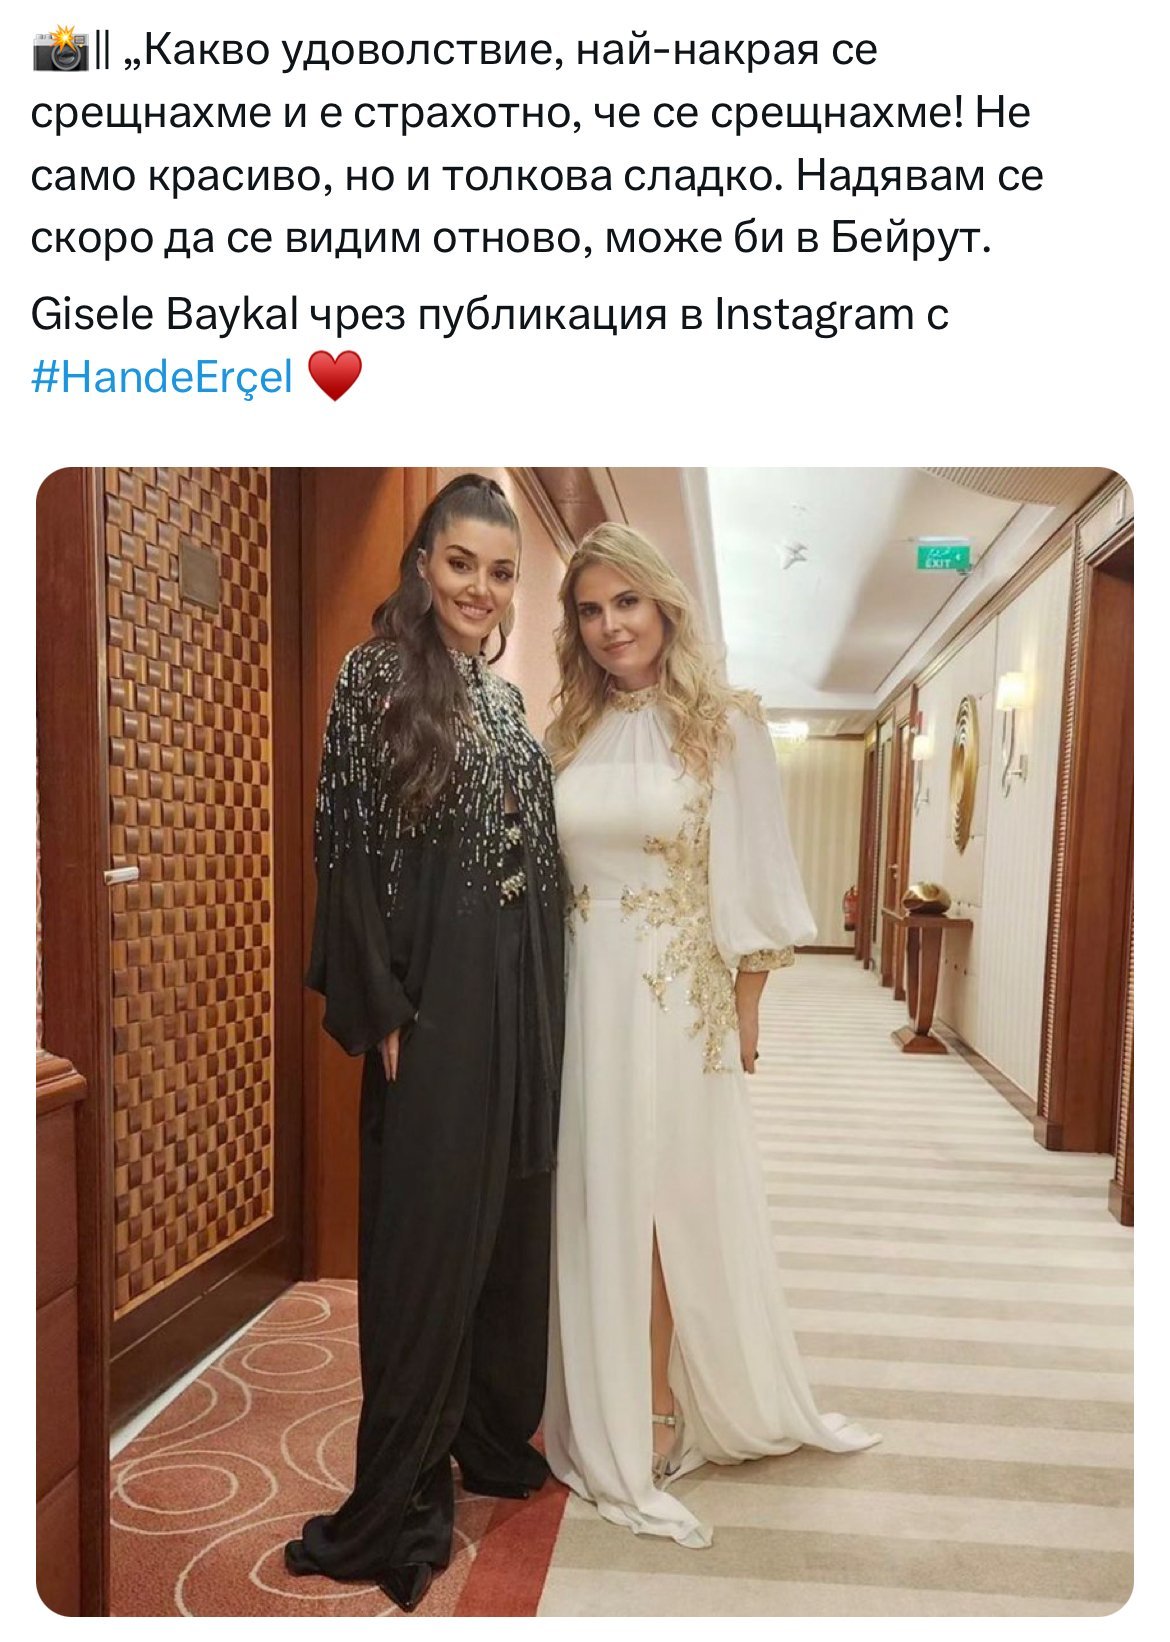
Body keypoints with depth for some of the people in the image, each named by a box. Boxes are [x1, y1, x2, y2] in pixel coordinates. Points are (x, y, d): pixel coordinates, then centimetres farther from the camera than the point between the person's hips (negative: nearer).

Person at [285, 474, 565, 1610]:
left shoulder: (509, 700, 13)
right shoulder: (377, 675, -6)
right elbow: (349, 850, -11)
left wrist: (546, 999, 12)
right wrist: (384, 1009, -15)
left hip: (524, 997, 7)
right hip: (436, 1001, -7)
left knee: (512, 1226, 16)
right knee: (426, 1238, 1)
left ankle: (498, 1441, 36)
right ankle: (396, 1506, 18)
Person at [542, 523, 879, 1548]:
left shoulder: (725, 725, -5)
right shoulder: (570, 734, 6)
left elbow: (749, 881, -4)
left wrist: (745, 1009, -4)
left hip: (676, 997, -3)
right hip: (583, 993, 3)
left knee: (666, 1201, 9)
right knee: (603, 1203, 11)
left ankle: (651, 1420, 32)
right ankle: (626, 1418, 29)